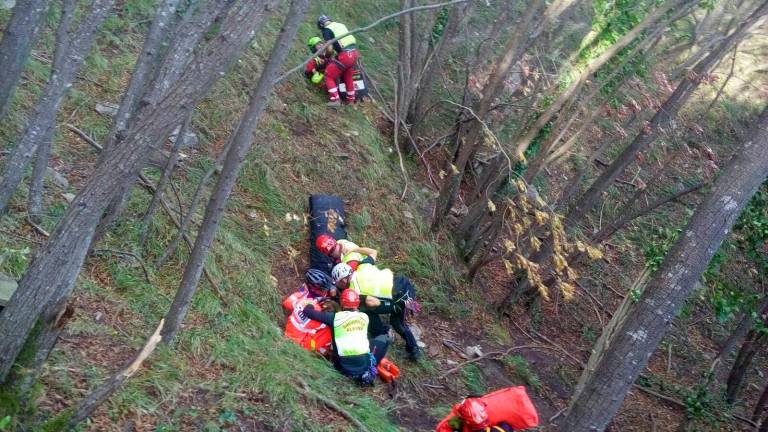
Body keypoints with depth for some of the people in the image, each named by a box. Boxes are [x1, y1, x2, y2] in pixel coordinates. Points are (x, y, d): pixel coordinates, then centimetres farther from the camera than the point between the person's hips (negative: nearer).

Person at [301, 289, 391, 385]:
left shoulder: (335, 317, -2)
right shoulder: (364, 316, 7)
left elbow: (307, 311, 1)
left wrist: (311, 304, 22)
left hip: (345, 366, 0)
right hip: (364, 362, 0)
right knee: (383, 338, 21)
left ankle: (351, 374, 9)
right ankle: (370, 368, 9)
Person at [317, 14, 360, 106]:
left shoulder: (326, 30, -1)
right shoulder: (341, 25, 21)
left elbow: (330, 48, -10)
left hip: (345, 55, -7)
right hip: (354, 53, 7)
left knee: (329, 76, 4)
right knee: (348, 76, 26)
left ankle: (335, 99, -4)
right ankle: (351, 100, 35)